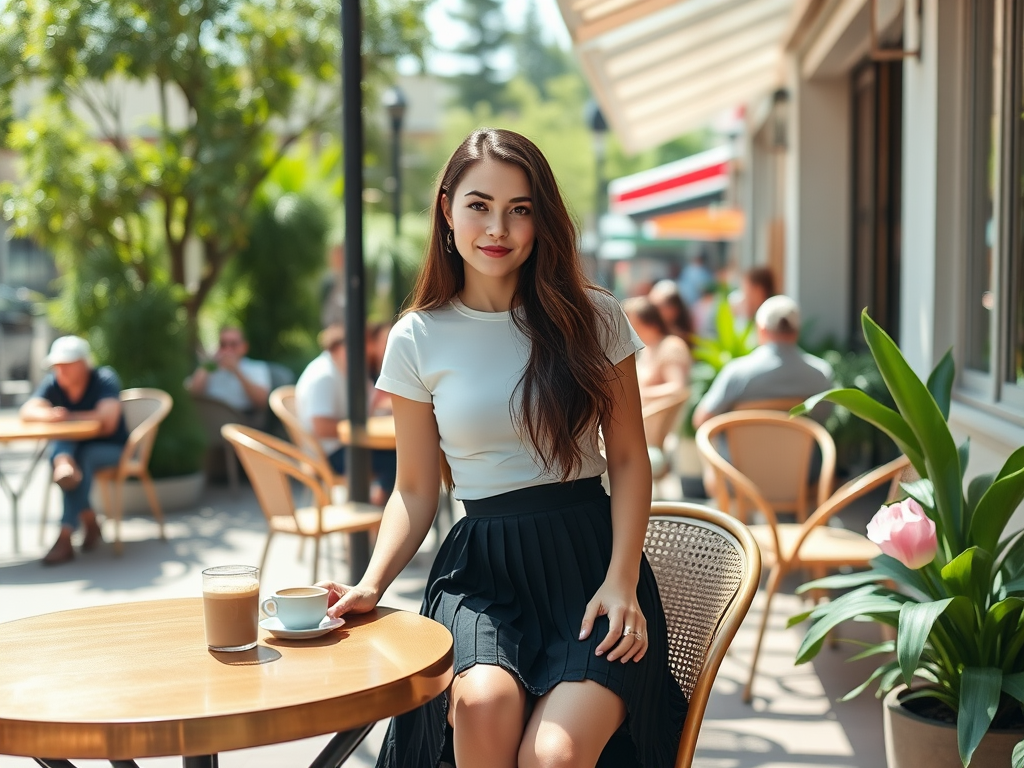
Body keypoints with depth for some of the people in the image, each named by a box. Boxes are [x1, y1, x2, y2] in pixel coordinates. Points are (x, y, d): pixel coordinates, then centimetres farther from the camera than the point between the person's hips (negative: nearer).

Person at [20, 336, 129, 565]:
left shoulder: (105, 379, -15)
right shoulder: (52, 383, -3)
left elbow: (108, 419, -28)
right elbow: (27, 411, -15)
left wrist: (69, 417, -21)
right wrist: (50, 415, -37)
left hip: (109, 449, -4)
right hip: (71, 447, 4)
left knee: (83, 458, -36)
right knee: (57, 447, -31)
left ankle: (65, 538, -33)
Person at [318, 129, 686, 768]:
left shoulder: (593, 319, 3)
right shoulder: (417, 340, 4)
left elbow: (629, 459, 5)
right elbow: (416, 489, 7)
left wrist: (622, 580, -9)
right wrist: (371, 584, -9)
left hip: (590, 555, -1)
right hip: (482, 567, 1)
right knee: (483, 703, -32)